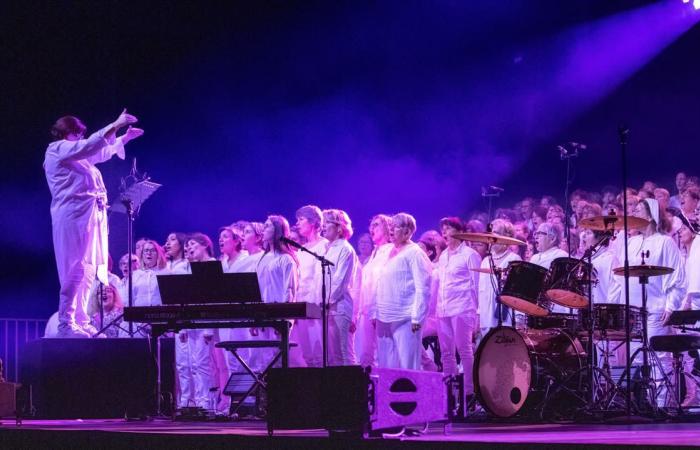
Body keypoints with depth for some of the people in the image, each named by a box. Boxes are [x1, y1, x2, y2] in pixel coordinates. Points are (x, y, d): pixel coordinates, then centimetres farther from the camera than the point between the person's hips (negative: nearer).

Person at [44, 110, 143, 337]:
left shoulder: (74, 154, 25)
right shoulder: (58, 149, -1)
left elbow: (101, 153, 40)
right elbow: (91, 145, -13)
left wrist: (124, 138, 40)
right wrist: (115, 125, -10)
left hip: (90, 215, 10)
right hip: (74, 215, -10)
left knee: (87, 270, 7)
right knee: (75, 270, -14)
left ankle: (81, 321, 8)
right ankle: (66, 323, -15)